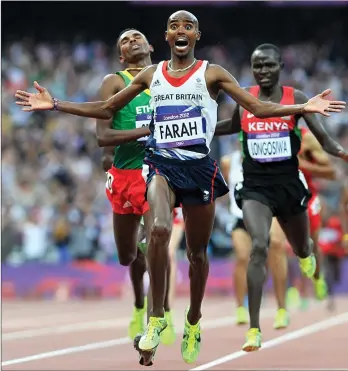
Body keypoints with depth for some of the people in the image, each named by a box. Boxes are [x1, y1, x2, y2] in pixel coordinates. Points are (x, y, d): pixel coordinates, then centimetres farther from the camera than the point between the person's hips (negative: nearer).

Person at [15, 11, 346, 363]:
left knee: (197, 252, 10)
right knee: (159, 229, -28)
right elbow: (106, 109, 15)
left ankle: (193, 322, 33)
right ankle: (156, 317, -18)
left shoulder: (211, 73, 1)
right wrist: (55, 105, 8)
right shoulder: (150, 75, 8)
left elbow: (257, 107, -5)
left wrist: (303, 107, -19)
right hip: (161, 163, 0)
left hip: (199, 166, 0)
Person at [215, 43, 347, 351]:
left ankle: (306, 251, 65)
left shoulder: (295, 99, -6)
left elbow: (323, 138, -8)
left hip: (288, 183, 1)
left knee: (302, 251, 21)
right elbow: (234, 126, 21)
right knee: (259, 247, -23)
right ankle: (254, 329, -24)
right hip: (255, 185, -1)